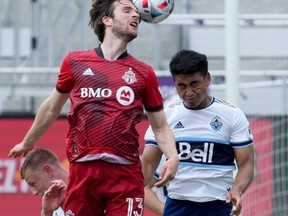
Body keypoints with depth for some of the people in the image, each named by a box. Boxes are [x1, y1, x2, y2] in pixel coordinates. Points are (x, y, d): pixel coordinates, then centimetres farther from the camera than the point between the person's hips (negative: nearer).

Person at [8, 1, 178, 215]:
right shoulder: (75, 62, 10)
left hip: (126, 173, 0)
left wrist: (173, 157, -6)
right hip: (83, 171, 0)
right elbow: (52, 108, 24)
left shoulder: (143, 73, 10)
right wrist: (27, 143, 34)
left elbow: (161, 127, 13)